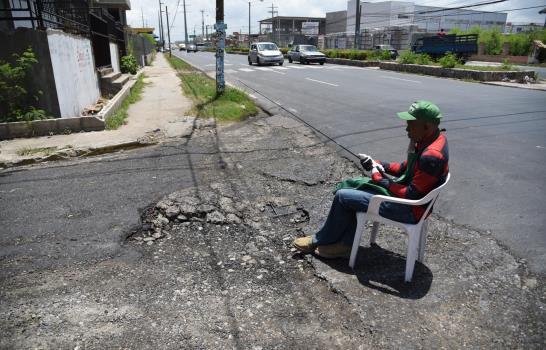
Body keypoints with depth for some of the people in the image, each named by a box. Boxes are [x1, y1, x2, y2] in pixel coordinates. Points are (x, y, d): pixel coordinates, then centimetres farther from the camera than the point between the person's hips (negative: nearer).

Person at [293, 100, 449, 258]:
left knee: (343, 196, -8)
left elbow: (411, 195, -26)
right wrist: (377, 164, -1)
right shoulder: (430, 139, 2)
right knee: (351, 187, 8)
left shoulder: (431, 156, -29)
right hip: (405, 191, 10)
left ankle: (320, 240, 14)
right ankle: (346, 244, 10)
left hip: (409, 208, -10)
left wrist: (380, 179, -16)